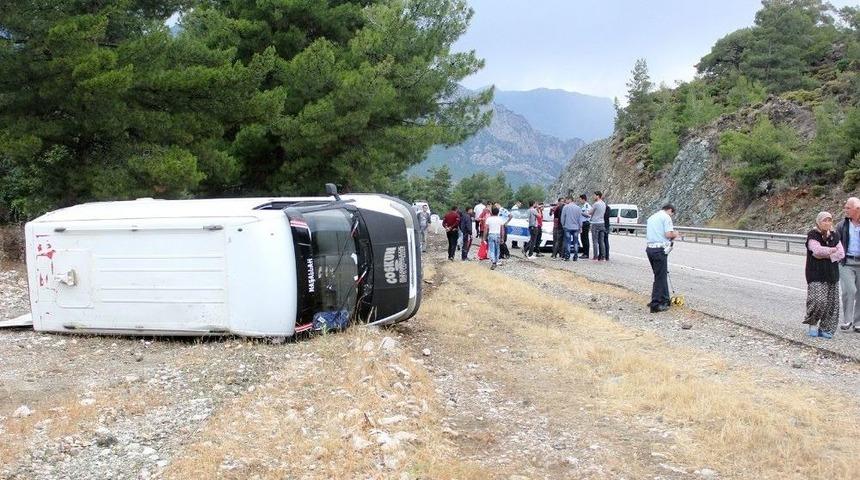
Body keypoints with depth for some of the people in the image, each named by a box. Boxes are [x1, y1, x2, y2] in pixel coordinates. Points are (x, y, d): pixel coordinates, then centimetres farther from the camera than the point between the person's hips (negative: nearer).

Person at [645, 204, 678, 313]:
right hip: (660, 249, -8)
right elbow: (668, 234, -17)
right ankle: (655, 305, -1)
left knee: (662, 275, 19)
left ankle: (664, 300, 25)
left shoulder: (651, 217, 20)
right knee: (660, 277, -2)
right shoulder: (666, 217, -6)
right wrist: (675, 234, 6)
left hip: (649, 247, 8)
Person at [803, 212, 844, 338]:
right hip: (816, 274, -5)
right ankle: (812, 324, 5)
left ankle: (825, 329, 13)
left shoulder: (834, 235, 10)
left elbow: (841, 253, 1)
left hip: (832, 274, 5)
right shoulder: (813, 235, -6)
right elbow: (817, 250, -22)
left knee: (831, 302, 3)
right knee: (818, 301, -17)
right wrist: (833, 250, -6)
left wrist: (826, 256, -12)